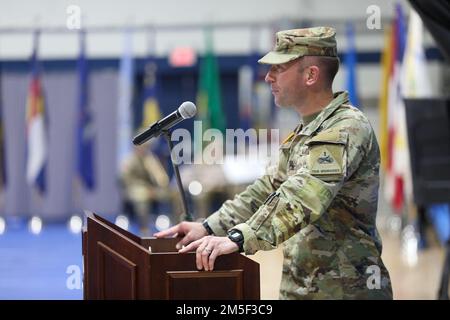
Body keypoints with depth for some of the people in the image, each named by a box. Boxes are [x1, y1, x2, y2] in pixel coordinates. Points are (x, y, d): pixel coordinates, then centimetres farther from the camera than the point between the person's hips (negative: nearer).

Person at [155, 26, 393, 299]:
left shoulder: (347, 129, -17)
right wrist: (210, 227, 5)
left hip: (343, 289, -9)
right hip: (300, 287, 9)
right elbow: (269, 189, 18)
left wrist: (239, 238, -41)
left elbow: (302, 197, -31)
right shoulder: (304, 133, 15)